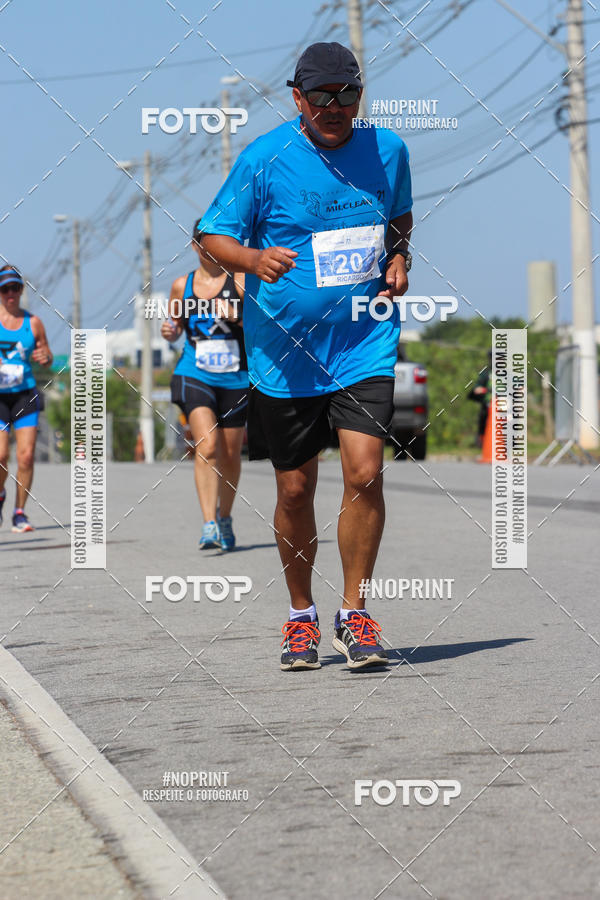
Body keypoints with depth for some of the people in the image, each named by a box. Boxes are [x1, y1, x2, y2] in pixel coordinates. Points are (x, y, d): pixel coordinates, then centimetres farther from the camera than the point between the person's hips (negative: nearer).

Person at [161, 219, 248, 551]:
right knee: (206, 446, -20)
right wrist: (169, 331, -3)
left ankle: (225, 518, 31)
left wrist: (237, 318, -19)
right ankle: (210, 525, -24)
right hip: (194, 376, 0)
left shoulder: (240, 282, 0)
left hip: (235, 379, 0)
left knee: (230, 455, 9)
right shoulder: (182, 285, 7)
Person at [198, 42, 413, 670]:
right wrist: (254, 257, -23)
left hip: (365, 342, 1)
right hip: (284, 350, -1)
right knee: (295, 491, 6)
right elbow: (213, 234, -3)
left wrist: (398, 257, 2)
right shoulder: (263, 159, -8)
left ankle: (354, 614, 2)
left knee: (364, 474, -13)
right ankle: (301, 616, 26)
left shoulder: (386, 150, 3)